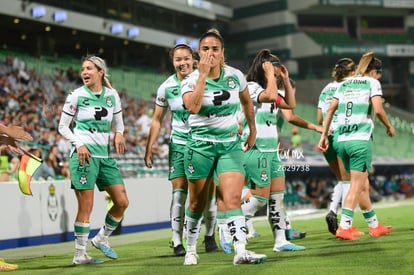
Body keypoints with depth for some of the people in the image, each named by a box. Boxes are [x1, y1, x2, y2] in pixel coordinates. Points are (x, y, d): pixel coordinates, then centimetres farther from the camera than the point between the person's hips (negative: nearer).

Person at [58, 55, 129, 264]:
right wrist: (78, 144, -13)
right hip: (84, 154, -5)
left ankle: (102, 238, 24)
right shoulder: (76, 96, -2)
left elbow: (118, 121, 20)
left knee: (122, 202, 4)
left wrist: (119, 134, -2)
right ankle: (79, 254, 3)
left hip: (105, 154, 5)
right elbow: (62, 126, 2)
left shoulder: (112, 95, 8)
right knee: (86, 206, -6)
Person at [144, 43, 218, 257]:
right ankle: (177, 241, -1)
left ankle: (210, 236, 19)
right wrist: (149, 148, 2)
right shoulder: (166, 88, -3)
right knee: (179, 191, -6)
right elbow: (157, 120, 7)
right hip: (179, 143, 1)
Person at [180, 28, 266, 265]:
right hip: (201, 145, -1)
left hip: (231, 145, 1)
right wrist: (203, 75, -25)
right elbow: (193, 107, -28)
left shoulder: (236, 76, 0)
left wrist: (252, 130, 23)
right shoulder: (191, 80, -7)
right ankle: (191, 249, 27)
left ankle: (241, 250, -23)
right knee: (197, 203, 8)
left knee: (232, 198, -16)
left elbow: (247, 101, 19)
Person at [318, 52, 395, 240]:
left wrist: (324, 135, 13)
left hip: (342, 140, 6)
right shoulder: (372, 83, 2)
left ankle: (374, 226, 24)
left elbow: (330, 109, 11)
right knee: (357, 186, -3)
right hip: (361, 139, -6)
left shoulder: (344, 84, 18)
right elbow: (378, 110, -11)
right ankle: (344, 228, -10)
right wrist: (389, 127, 5)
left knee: (363, 185, 15)